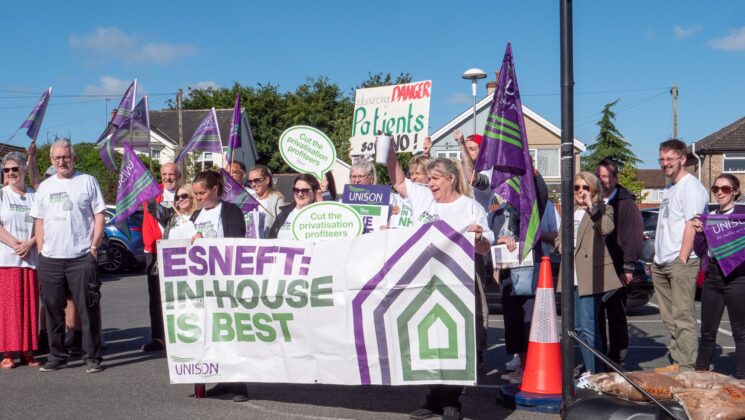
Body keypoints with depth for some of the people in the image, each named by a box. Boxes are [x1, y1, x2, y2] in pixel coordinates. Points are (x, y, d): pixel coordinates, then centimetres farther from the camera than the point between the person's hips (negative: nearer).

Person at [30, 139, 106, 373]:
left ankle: (92, 357, 3)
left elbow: (99, 216, 1)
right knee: (53, 310, 9)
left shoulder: (87, 182, 3)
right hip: (49, 259, 4)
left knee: (88, 310, -3)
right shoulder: (45, 187, 14)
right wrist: (41, 250, 6)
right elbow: (39, 221, 16)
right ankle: (57, 356, 19)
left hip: (81, 258, -4)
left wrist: (93, 246, -7)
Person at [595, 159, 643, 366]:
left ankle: (617, 359, 7)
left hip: (615, 269, -5)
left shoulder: (626, 203, -1)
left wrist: (628, 267, -16)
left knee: (616, 315, 1)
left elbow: (633, 236, -9)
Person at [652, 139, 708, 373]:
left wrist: (682, 260, -19)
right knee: (670, 318, 13)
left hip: (680, 263, -10)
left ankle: (687, 368, -9)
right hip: (662, 264, 10)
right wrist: (657, 259, 16)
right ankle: (677, 362, 19)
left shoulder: (691, 187, -8)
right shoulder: (669, 189, 20)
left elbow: (691, 226, -15)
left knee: (683, 317, -10)